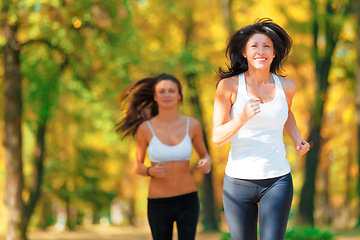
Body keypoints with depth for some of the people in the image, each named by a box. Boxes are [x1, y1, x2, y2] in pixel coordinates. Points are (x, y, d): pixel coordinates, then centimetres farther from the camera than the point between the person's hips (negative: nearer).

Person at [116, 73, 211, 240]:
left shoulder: (192, 125, -2)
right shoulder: (145, 128, -5)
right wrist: (151, 171, -18)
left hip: (187, 202, 0)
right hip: (158, 204, 0)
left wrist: (206, 163, -11)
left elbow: (204, 154, 13)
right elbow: (138, 167, 5)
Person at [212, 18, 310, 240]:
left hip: (277, 180, 1)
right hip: (239, 180, -1)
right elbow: (217, 138, -7)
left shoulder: (287, 86, 3)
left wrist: (297, 139, 10)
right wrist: (242, 118, -24)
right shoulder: (229, 86, -6)